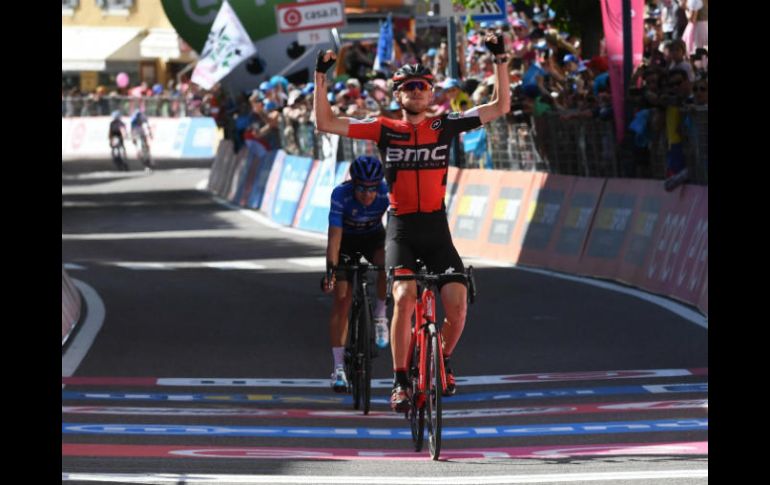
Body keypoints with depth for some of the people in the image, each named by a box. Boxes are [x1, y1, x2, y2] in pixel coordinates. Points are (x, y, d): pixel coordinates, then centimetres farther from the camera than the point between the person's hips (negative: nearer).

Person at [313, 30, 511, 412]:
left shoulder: (445, 126, 4)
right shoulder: (384, 130, 1)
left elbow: (500, 107, 3)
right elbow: (325, 122, -2)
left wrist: (500, 60, -5)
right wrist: (321, 75, -9)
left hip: (436, 229, 1)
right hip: (401, 229, -1)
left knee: (457, 303, -12)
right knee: (405, 297, -24)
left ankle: (442, 360, 19)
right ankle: (400, 382, -14)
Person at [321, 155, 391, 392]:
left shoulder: (387, 193, -28)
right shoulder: (341, 194, -33)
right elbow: (335, 235, -38)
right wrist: (331, 269, -47)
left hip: (374, 238, 1)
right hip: (346, 242, -1)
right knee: (342, 301, -11)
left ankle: (380, 316, -6)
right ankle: (338, 368, -7)